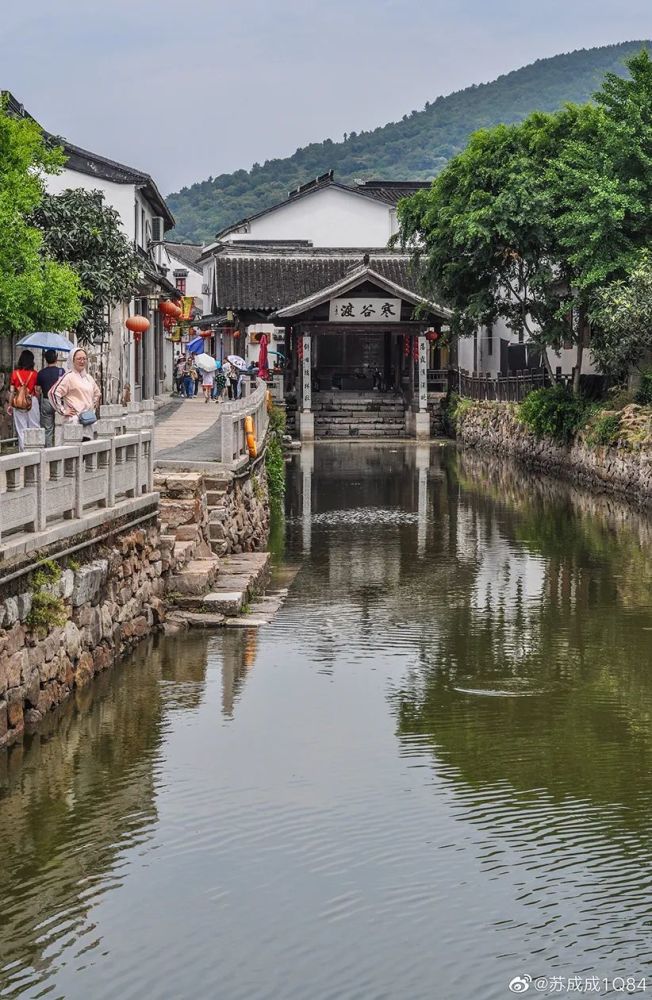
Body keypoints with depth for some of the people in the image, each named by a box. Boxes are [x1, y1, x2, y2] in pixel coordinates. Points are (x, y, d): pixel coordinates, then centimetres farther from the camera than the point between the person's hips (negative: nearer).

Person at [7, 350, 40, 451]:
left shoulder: (15, 373, 0)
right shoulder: (33, 374, -4)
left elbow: (11, 391, 2)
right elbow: (36, 390, -1)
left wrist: (10, 405, 9)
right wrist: (38, 400, 17)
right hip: (32, 401, -1)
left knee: (21, 429, 6)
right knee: (34, 427, 6)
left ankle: (23, 451, 6)